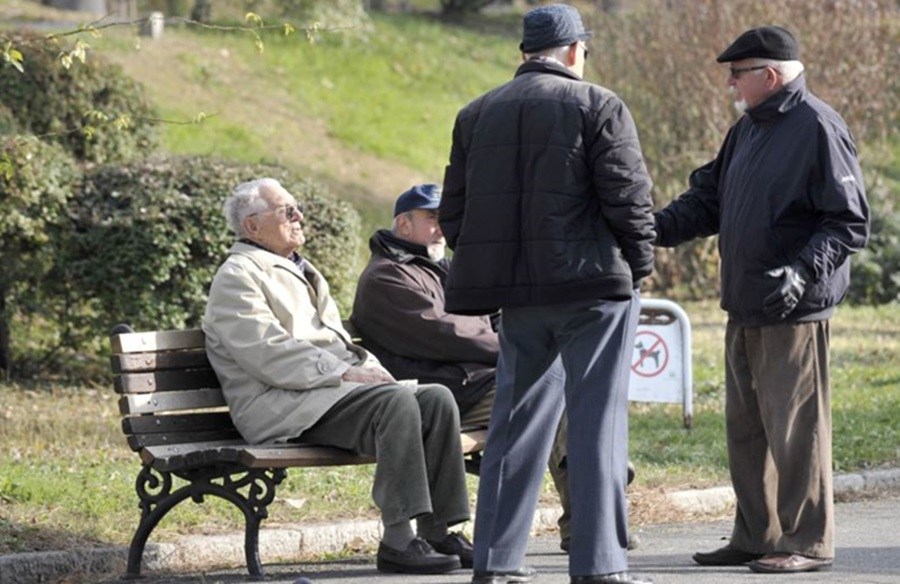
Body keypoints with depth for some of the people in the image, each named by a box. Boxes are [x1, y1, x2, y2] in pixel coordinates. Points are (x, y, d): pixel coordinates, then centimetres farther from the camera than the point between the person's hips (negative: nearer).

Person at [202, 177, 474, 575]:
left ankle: (438, 532, -13)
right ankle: (397, 541, -34)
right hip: (282, 406, -9)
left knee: (437, 399, -10)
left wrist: (367, 366, 7)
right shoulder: (237, 277, -2)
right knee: (396, 403, -30)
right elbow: (270, 355, -15)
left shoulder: (300, 272, 28)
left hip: (330, 390, 9)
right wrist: (346, 373, -18)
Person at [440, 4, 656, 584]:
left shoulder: (476, 115, 12)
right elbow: (628, 196, -10)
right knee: (598, 421, -2)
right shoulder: (597, 106, -5)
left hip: (518, 293, 5)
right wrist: (639, 266, 3)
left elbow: (454, 210, 13)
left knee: (517, 419, 13)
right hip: (593, 286, -5)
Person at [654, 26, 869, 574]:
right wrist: (656, 228, 4)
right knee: (747, 427, 12)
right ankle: (756, 537, 20)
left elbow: (850, 223, -14)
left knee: (796, 427, -4)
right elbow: (708, 200, 20)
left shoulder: (818, 128, -11)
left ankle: (808, 542, 3)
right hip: (744, 309, 9)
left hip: (794, 312, -9)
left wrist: (803, 271, -25)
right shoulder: (748, 129, 16)